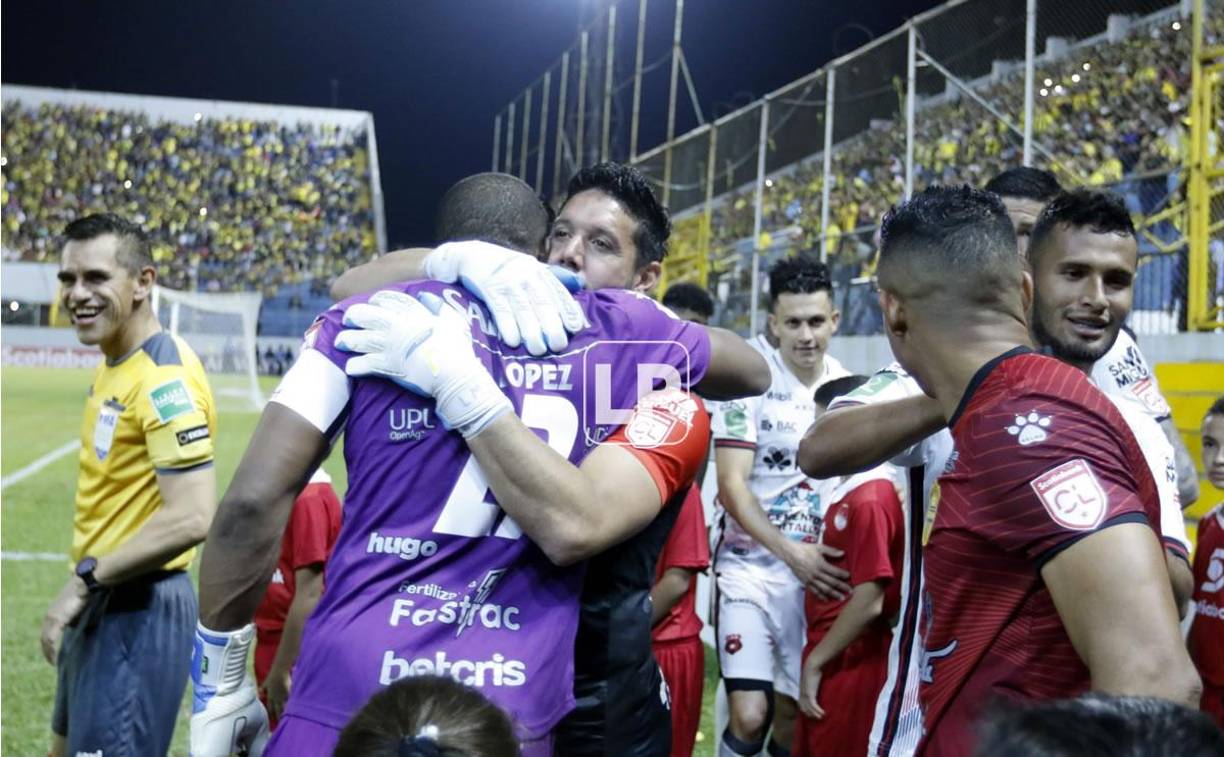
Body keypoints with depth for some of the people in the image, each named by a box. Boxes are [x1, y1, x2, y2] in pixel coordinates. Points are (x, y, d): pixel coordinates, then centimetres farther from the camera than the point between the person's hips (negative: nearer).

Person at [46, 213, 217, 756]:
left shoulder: (164, 379, -22)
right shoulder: (114, 365, 9)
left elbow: (192, 518, -30)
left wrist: (87, 577, -23)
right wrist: (87, 590, 13)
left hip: (137, 612, -10)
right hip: (103, 606, 10)